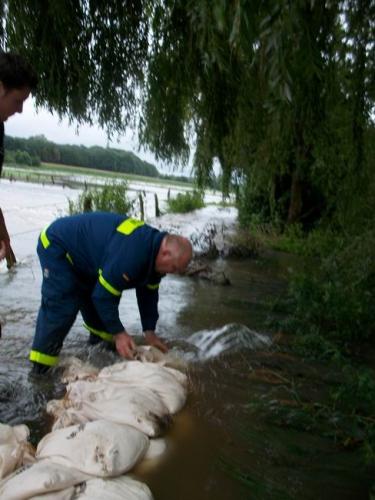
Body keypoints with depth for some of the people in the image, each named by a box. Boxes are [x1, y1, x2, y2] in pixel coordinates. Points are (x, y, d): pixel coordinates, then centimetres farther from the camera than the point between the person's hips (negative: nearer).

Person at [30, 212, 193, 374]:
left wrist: (149, 331, 0)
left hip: (80, 252, 9)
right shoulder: (131, 253, -38)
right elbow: (104, 295, -31)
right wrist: (118, 332, -22)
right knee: (60, 307, -16)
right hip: (55, 245, -9)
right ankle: (41, 366, -5)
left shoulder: (154, 246, -6)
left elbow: (148, 293, 3)